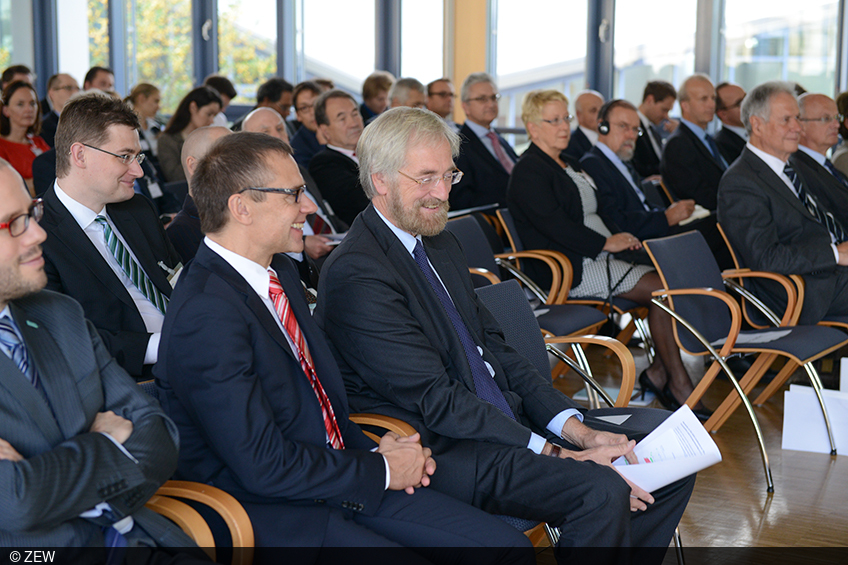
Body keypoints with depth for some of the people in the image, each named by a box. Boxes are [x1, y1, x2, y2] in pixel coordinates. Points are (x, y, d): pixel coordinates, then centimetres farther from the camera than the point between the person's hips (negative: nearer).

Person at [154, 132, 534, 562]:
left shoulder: (280, 271, 10)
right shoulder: (206, 314, -21)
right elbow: (265, 466, -22)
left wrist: (371, 447, 3)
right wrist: (380, 470, -11)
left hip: (339, 476, 9)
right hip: (272, 513, -9)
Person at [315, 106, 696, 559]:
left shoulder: (440, 244, 15)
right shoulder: (355, 274, -15)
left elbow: (496, 349, 13)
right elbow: (435, 400, -19)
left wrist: (577, 431, -1)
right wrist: (549, 453, -20)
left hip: (507, 420, 9)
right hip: (438, 451, -9)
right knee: (601, 491, -29)